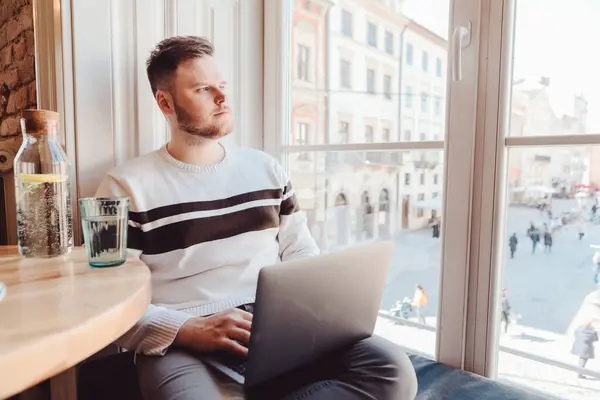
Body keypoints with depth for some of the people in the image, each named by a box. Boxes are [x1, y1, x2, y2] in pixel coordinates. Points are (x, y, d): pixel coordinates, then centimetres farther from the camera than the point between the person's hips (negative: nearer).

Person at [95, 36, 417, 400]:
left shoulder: (266, 168, 15)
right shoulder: (128, 186, 2)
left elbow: (301, 254, 17)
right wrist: (190, 330, -19)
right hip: (182, 345, -5)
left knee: (392, 369, -19)